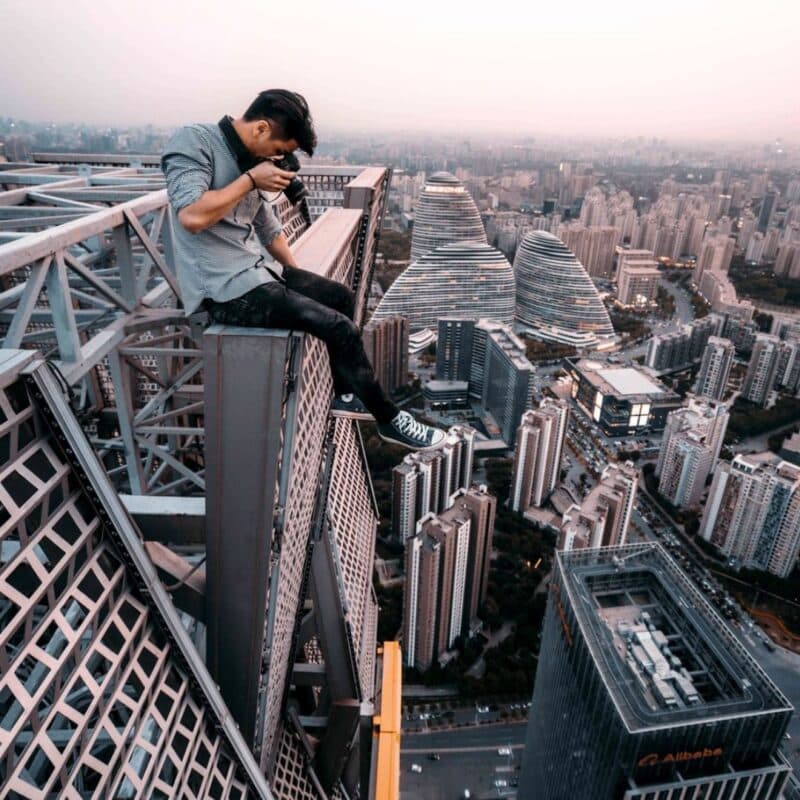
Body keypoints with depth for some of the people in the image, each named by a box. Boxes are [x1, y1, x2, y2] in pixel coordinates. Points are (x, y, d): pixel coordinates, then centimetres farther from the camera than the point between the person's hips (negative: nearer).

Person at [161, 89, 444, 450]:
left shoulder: (247, 158, 12)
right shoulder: (193, 142, -13)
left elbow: (267, 226, 19)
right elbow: (192, 217, -27)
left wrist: (300, 278, 13)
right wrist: (250, 179, -17)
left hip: (258, 269, 9)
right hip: (225, 287, -9)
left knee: (342, 296, 13)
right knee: (339, 327, -15)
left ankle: (344, 394, 25)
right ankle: (389, 419, 2)